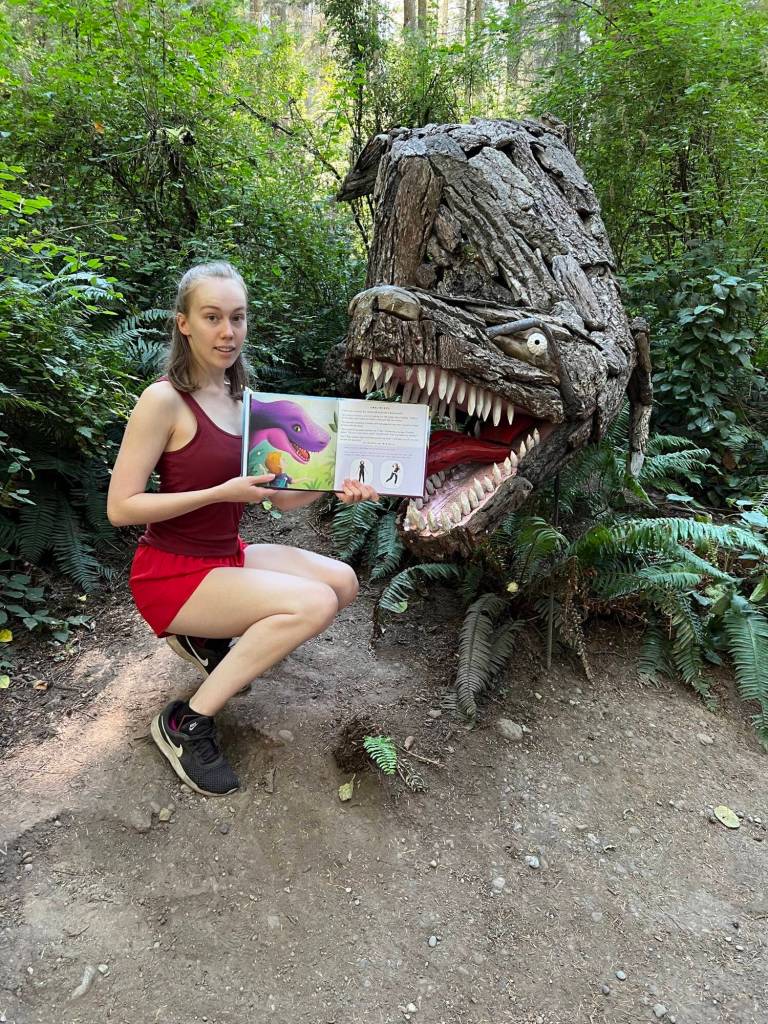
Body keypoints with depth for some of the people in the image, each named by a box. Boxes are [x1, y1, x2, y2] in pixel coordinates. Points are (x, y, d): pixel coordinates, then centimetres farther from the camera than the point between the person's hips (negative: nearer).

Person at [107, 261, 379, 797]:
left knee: (343, 581, -3)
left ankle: (208, 638, 10)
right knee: (315, 603, -24)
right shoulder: (164, 399, -17)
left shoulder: (240, 398, 6)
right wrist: (222, 492, -24)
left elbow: (281, 495, 5)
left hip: (227, 555, 8)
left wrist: (333, 484, -14)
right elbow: (120, 507, -19)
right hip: (171, 572, -7)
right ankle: (186, 722, -12)